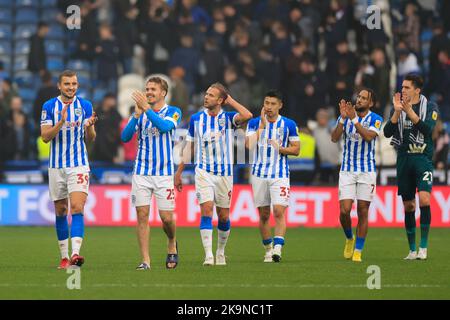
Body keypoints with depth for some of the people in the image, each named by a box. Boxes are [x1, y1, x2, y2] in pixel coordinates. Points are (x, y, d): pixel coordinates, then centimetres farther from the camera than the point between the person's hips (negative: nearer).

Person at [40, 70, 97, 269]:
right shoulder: (49, 106, 1)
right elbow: (45, 137, -6)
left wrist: (90, 126, -19)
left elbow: (91, 138, 4)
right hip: (57, 166, 1)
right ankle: (64, 256, 16)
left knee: (77, 208, -16)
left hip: (79, 164, -1)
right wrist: (61, 122, -22)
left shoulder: (85, 106, 3)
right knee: (60, 211, 7)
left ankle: (75, 253, -27)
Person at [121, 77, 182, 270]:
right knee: (142, 215, -5)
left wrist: (146, 108, -27)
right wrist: (137, 114, -16)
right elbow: (125, 137, -4)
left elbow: (165, 126, -22)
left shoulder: (173, 112, -1)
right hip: (142, 172, 2)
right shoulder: (139, 113, 7)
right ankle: (145, 260, -1)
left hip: (164, 173, -2)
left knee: (166, 217, -3)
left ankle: (172, 245, 28)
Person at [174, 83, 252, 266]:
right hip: (203, 171, 0)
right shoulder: (196, 118, 4)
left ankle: (220, 252, 27)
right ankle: (208, 256, -17)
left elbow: (247, 116, -24)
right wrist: (179, 172, 10)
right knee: (206, 210, -15)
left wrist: (230, 100, -10)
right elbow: (189, 146, 12)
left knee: (223, 216, 7)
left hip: (224, 173, 0)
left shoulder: (228, 118, -2)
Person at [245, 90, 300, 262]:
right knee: (264, 214, 6)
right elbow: (249, 145, -12)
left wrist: (280, 148, -13)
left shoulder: (289, 124, 3)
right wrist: (262, 124, -11)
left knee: (279, 211, -16)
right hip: (259, 174, 2)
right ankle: (268, 250, 17)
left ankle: (278, 248, -20)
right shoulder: (254, 123, 4)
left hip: (280, 174, -2)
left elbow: (296, 149, 5)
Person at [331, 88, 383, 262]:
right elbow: (334, 138, -8)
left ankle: (358, 251, 8)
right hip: (347, 170, 1)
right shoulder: (346, 116, 3)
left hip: (367, 171, -1)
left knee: (363, 211, 0)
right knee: (344, 210, -8)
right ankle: (349, 239, 21)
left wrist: (354, 119, -28)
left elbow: (368, 136, -21)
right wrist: (343, 118, -20)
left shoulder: (375, 119, -3)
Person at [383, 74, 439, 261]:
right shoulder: (399, 107, 10)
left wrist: (409, 111, -21)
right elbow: (387, 132, 1)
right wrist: (397, 112, -12)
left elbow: (427, 128, -15)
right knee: (408, 206, 7)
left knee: (424, 199, -21)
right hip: (404, 159, 4)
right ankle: (412, 250, 16)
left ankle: (423, 247, -13)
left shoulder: (430, 107, 1)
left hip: (423, 159, -4)